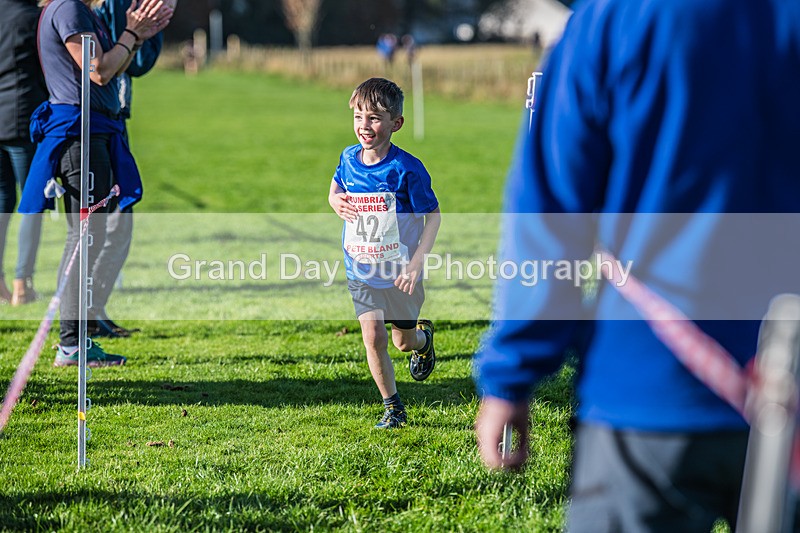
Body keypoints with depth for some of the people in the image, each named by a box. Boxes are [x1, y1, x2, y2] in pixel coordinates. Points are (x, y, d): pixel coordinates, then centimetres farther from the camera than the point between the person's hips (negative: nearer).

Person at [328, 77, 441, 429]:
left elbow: (433, 215, -12)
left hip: (400, 270, -3)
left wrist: (417, 262, -20)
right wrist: (336, 201, -8)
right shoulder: (349, 159, -5)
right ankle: (392, 406, 10)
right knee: (373, 338, -7)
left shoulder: (406, 169, -19)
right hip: (361, 271, 3)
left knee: (403, 341, 13)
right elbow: (335, 190, 17)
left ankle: (423, 336, 51)